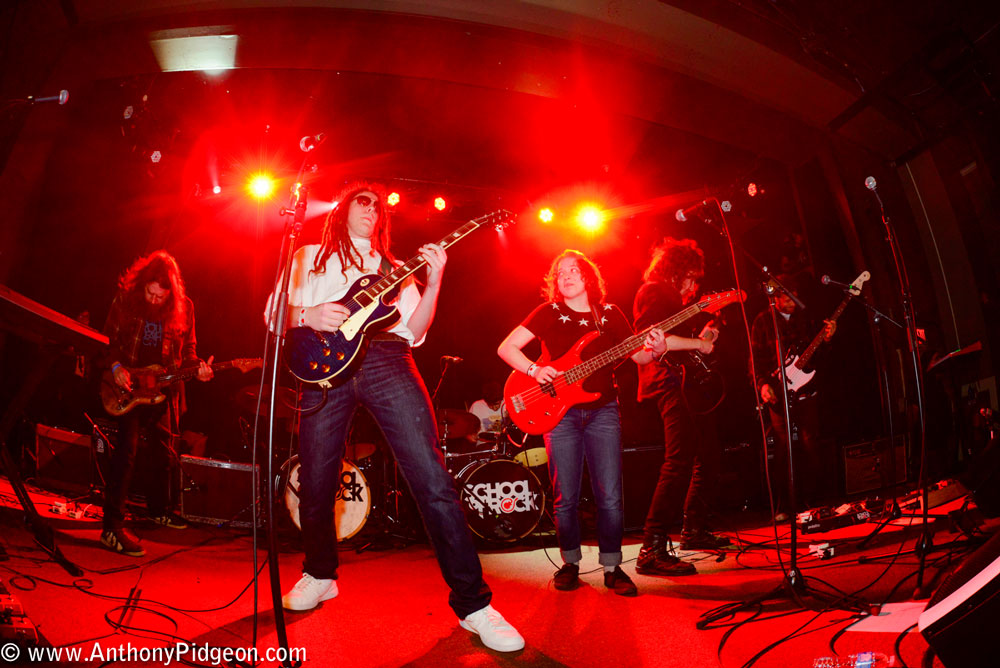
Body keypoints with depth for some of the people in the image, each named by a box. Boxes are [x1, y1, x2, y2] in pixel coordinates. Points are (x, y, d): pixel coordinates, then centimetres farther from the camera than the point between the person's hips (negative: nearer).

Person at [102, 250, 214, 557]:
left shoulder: (183, 307, -3)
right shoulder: (124, 299, -7)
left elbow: (188, 347, 6)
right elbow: (109, 339, 2)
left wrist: (197, 368, -13)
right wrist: (115, 366, -14)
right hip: (128, 386, -3)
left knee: (162, 452, 14)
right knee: (126, 449, -15)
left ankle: (158, 508, 36)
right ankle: (112, 526, -12)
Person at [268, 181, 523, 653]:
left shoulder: (394, 269, 26)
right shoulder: (309, 257, 24)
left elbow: (412, 331, 14)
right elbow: (274, 311, 15)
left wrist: (433, 283, 0)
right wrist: (307, 316, -7)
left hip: (385, 361, 0)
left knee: (432, 480, -13)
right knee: (316, 485, 4)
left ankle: (472, 602, -8)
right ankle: (319, 575, 34)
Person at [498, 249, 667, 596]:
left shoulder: (610, 314, 10)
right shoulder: (549, 313, 3)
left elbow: (637, 355, 12)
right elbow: (506, 348, -3)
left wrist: (654, 350, -10)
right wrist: (534, 370, -19)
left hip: (602, 409, 2)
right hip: (561, 411, -1)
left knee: (610, 496, -2)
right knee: (566, 498, 3)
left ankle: (612, 567, 14)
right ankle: (570, 563, 22)